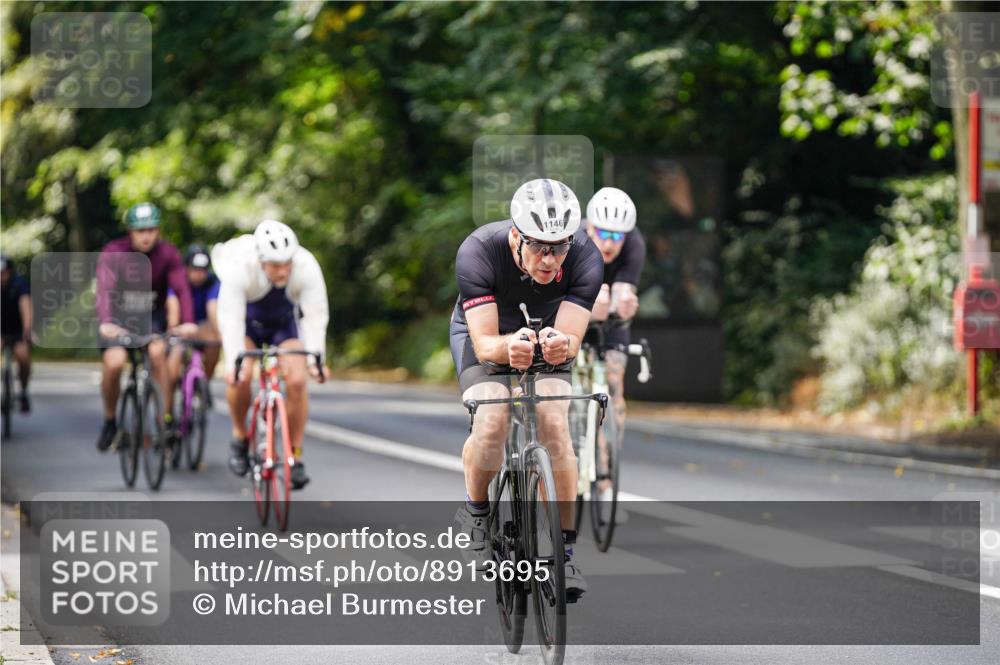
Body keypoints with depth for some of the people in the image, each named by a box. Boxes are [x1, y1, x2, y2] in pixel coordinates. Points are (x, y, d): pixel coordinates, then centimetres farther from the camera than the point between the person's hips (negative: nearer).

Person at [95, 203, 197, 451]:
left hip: (152, 317, 1)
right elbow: (105, 288, -30)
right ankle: (110, 421, 3)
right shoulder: (113, 253, -17)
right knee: (113, 363, -22)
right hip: (118, 317, -1)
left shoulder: (168, 254, -12)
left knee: (158, 352, -27)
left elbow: (182, 289, -24)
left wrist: (187, 322, -41)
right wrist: (105, 323, -48)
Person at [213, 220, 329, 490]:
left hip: (285, 321, 1)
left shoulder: (307, 267, -32)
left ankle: (295, 456, -6)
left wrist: (315, 357, -44)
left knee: (297, 380, -18)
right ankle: (239, 437, 0)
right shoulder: (240, 268, -36)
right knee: (240, 375, -25)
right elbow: (231, 318, -39)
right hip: (247, 321, -1)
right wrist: (233, 361, -50)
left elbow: (316, 315, -33)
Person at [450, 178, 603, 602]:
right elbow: (484, 343, -36)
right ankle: (476, 510, 3)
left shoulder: (585, 259, -30)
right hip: (485, 332, -1)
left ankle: (564, 548, -9)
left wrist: (560, 344, -56)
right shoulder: (478, 252, -35)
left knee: (554, 424, -21)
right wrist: (509, 347, -59)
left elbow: (571, 338, -32)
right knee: (491, 424, -27)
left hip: (547, 333, 2)